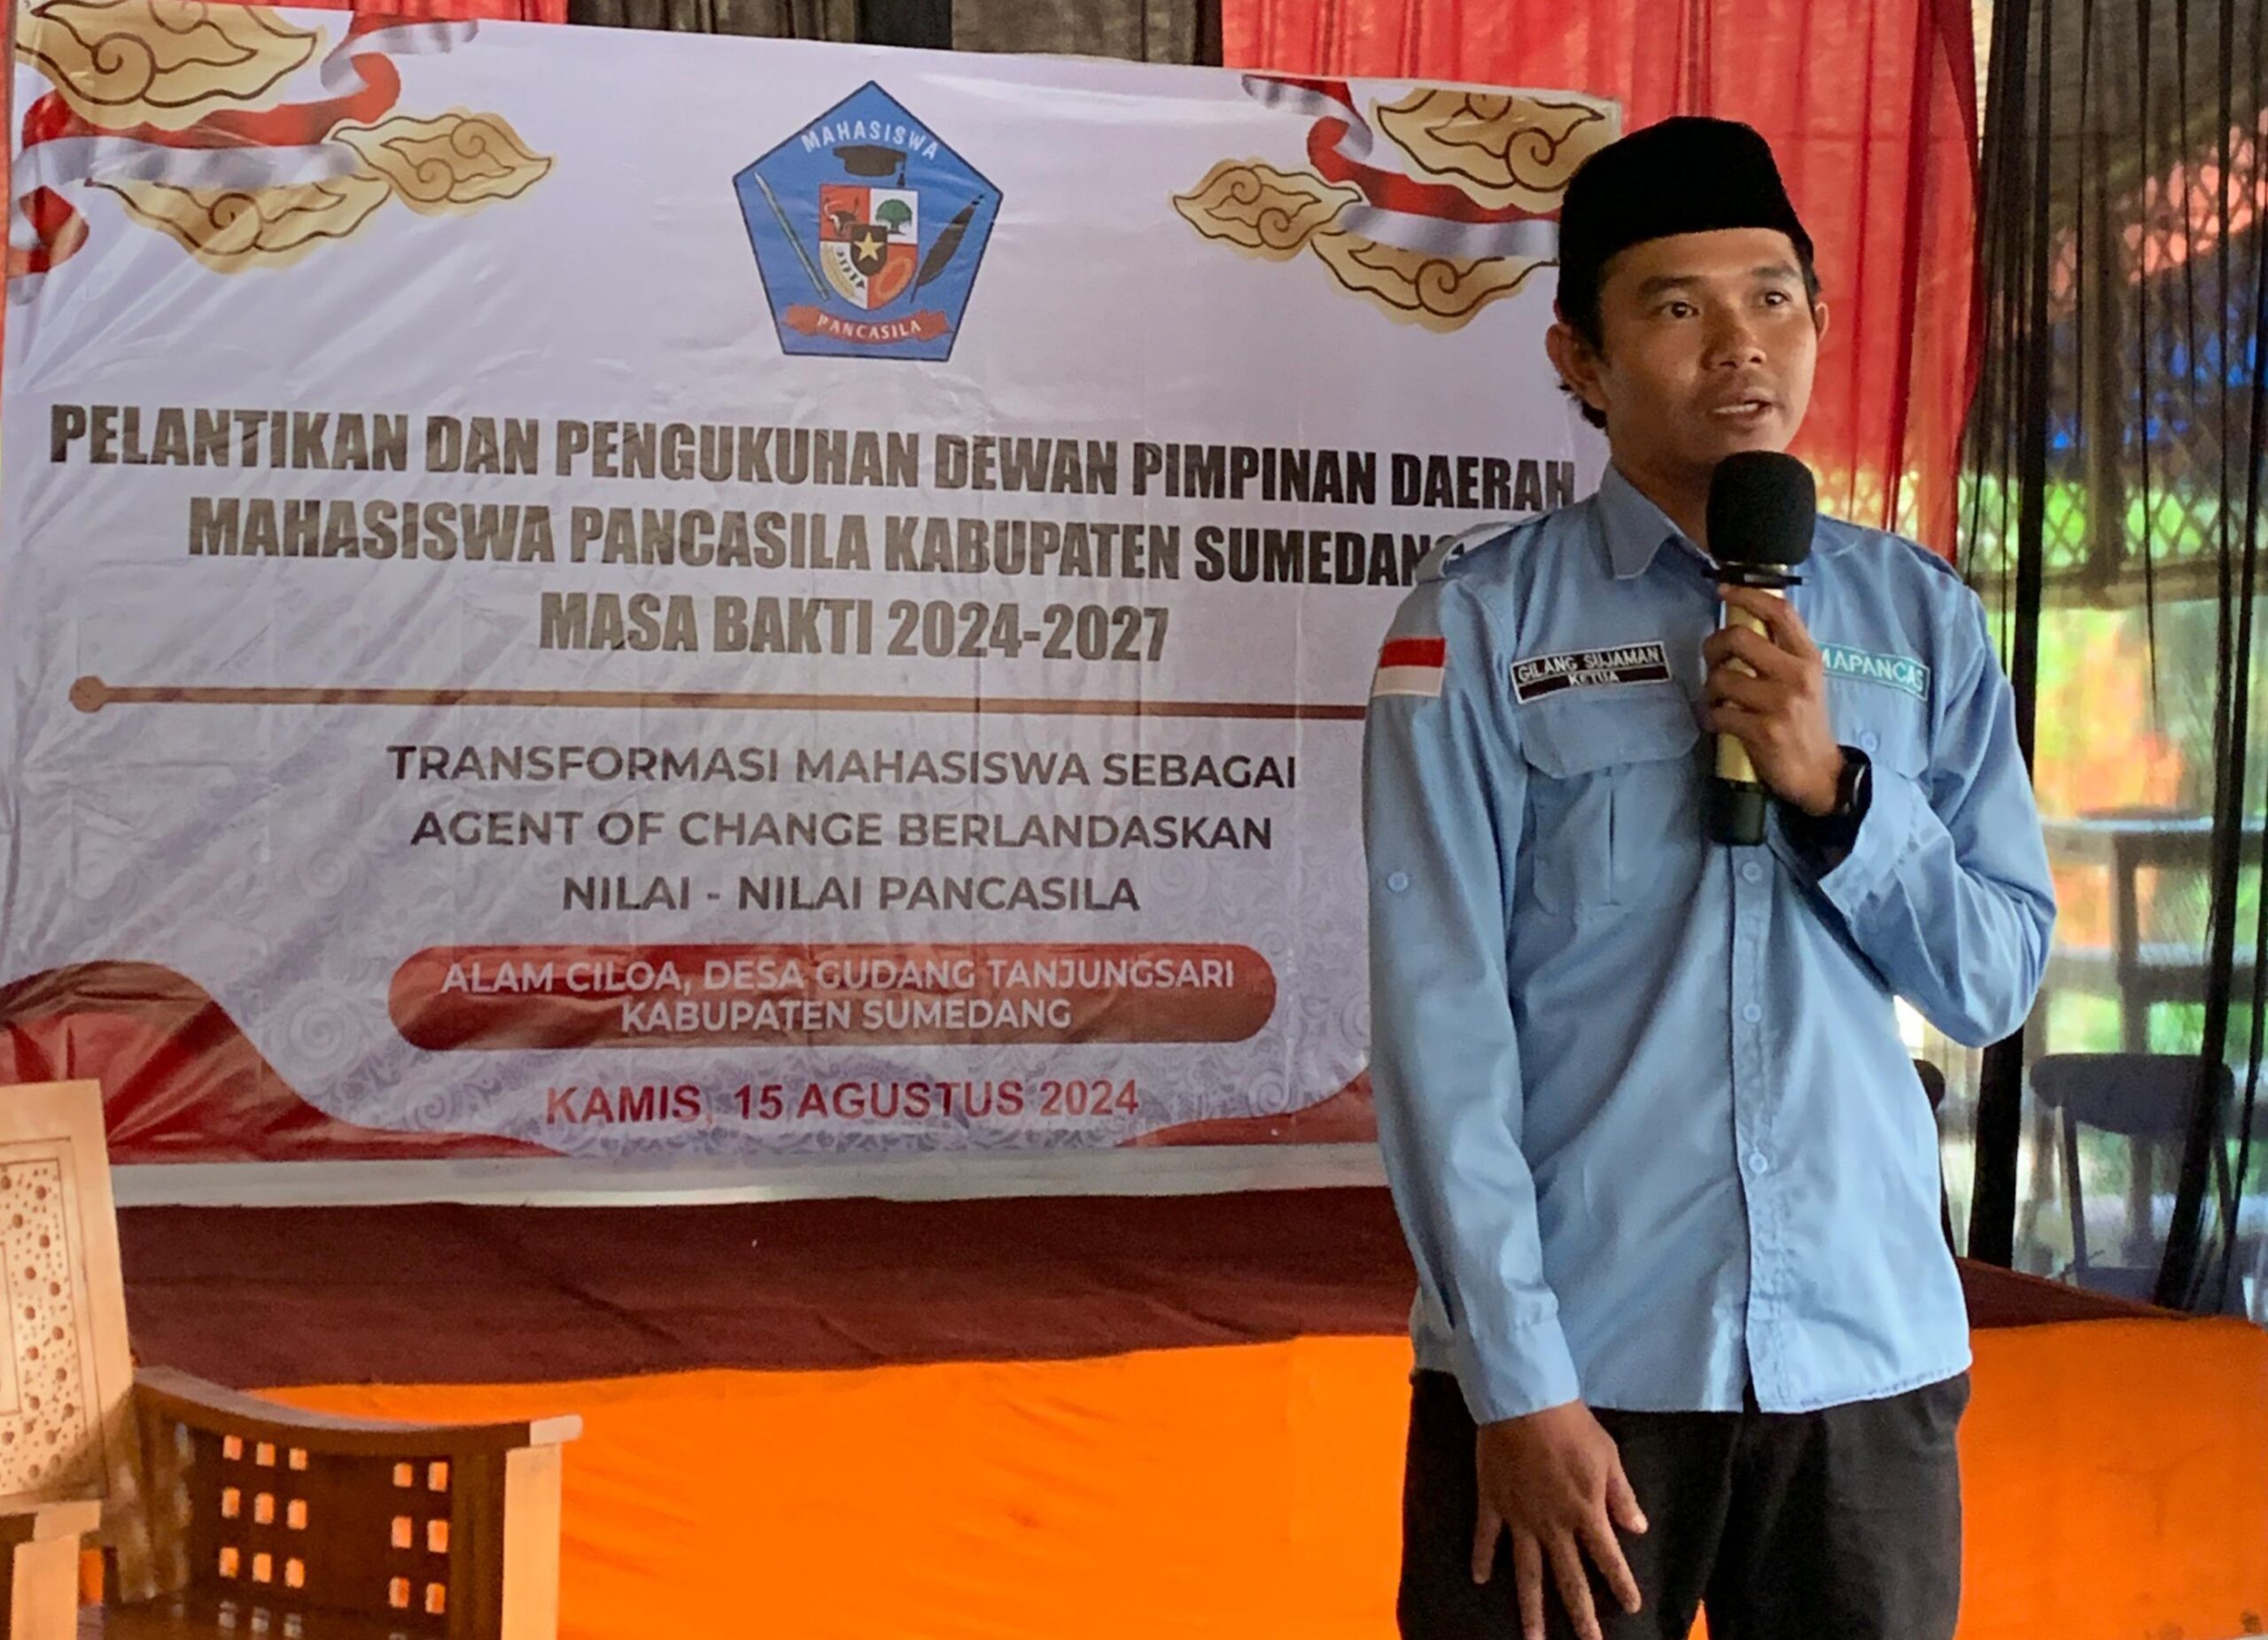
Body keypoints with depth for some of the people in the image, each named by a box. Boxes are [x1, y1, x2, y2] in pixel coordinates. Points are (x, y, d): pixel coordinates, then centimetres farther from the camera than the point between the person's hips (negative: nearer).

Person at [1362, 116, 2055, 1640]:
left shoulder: (1923, 616, 7)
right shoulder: (1481, 618, -3)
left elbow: (1997, 984, 6)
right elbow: (1439, 1010, -8)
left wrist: (1834, 789, -11)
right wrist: (1518, 1382, -13)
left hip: (1872, 1355, 3)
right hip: (1574, 1356, -3)